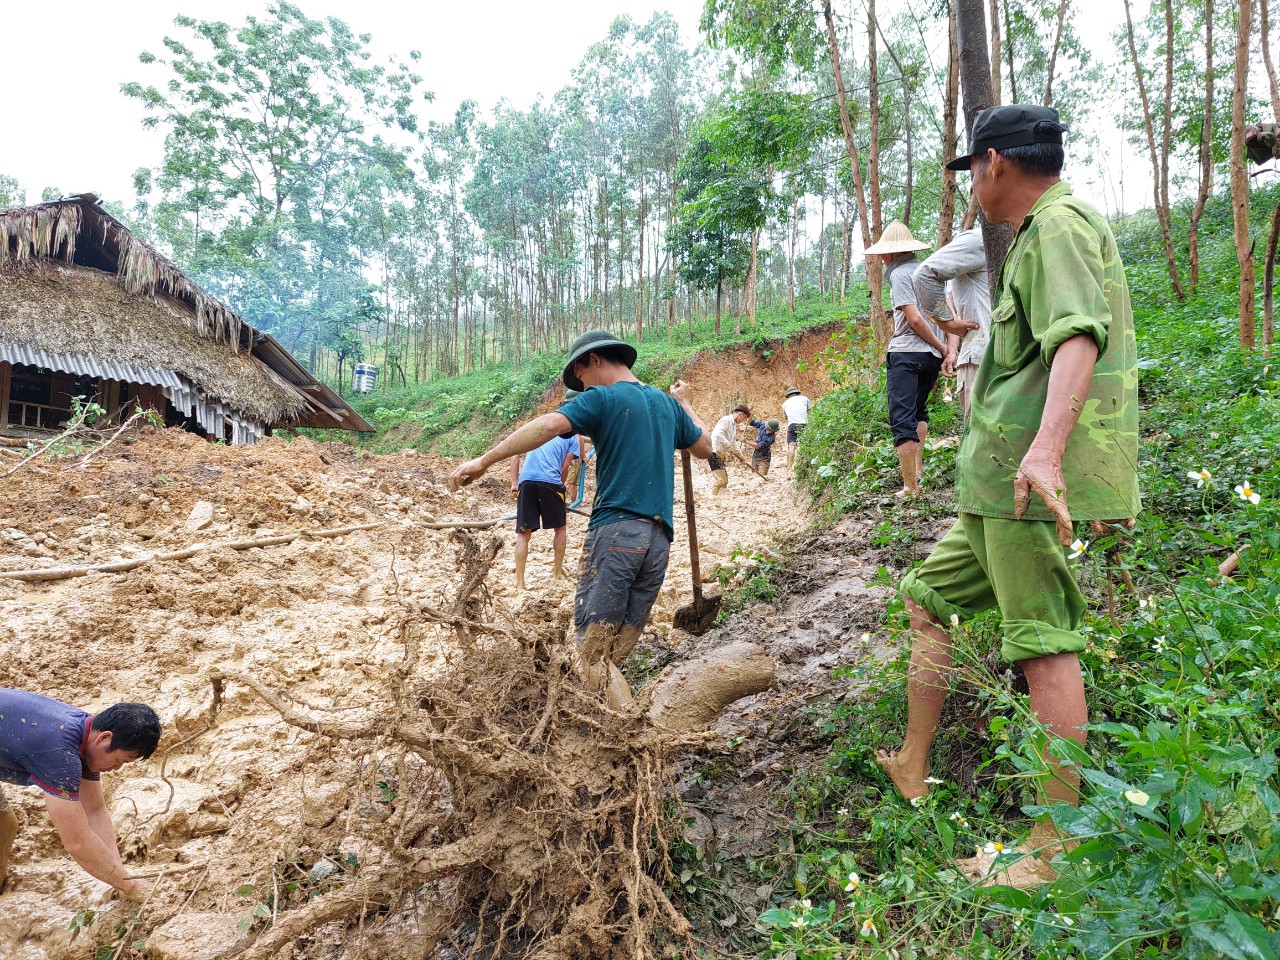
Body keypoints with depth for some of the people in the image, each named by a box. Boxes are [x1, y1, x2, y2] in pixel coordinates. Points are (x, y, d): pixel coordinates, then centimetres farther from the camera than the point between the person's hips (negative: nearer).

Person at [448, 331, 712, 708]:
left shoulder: (603, 398, 0)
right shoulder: (668, 404, 19)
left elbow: (547, 425, -15)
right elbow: (705, 448, 32)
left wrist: (483, 460, -15)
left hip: (616, 531, -6)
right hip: (659, 540, 7)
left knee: (592, 651, -6)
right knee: (613, 655, 8)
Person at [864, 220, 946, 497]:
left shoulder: (899, 274, -7)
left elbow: (914, 319, -16)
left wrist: (940, 346, -5)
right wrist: (947, 349, 12)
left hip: (905, 352, -8)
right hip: (932, 356, 8)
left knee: (902, 420, -6)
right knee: (918, 410, 28)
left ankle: (911, 487, -8)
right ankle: (918, 468, 30)